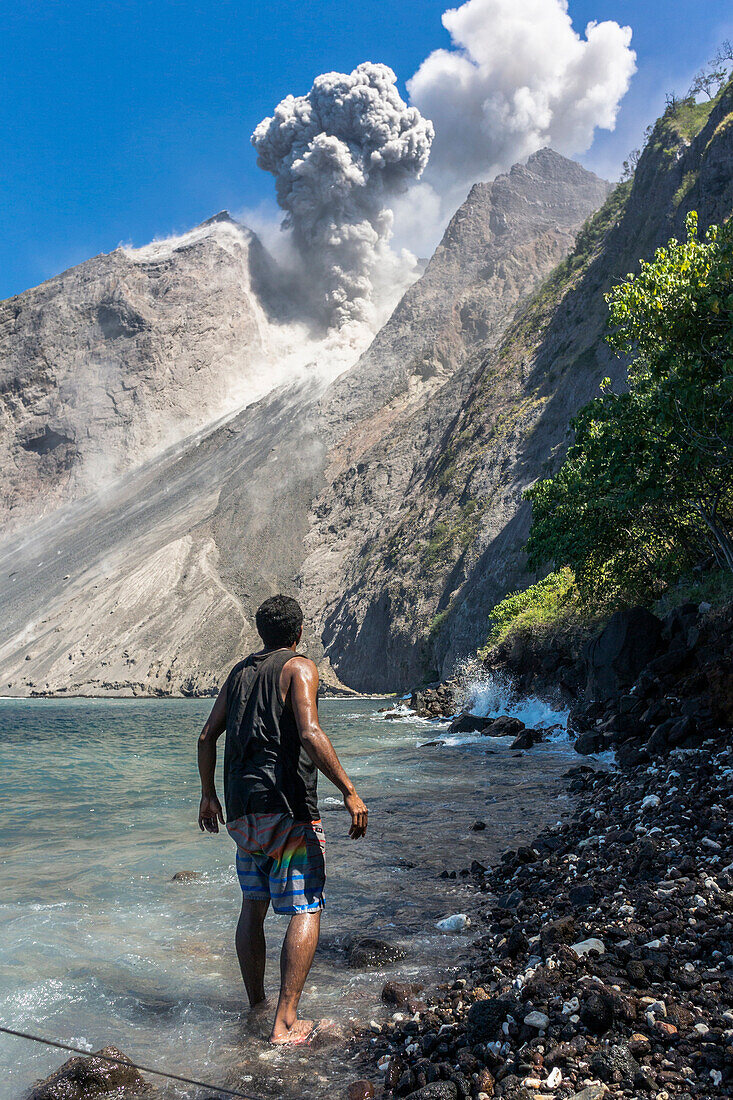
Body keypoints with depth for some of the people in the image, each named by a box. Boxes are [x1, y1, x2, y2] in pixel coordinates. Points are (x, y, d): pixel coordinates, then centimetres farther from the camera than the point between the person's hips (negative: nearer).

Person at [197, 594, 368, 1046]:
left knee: (253, 905, 19)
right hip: (288, 806, -7)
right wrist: (350, 791, -18)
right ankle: (286, 1024, -1)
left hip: (242, 808, 7)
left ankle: (255, 1007, 29)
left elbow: (208, 736, 15)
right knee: (306, 910, 1)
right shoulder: (299, 667, -6)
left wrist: (208, 795, 24)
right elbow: (310, 734, -20)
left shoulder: (240, 672, 14)